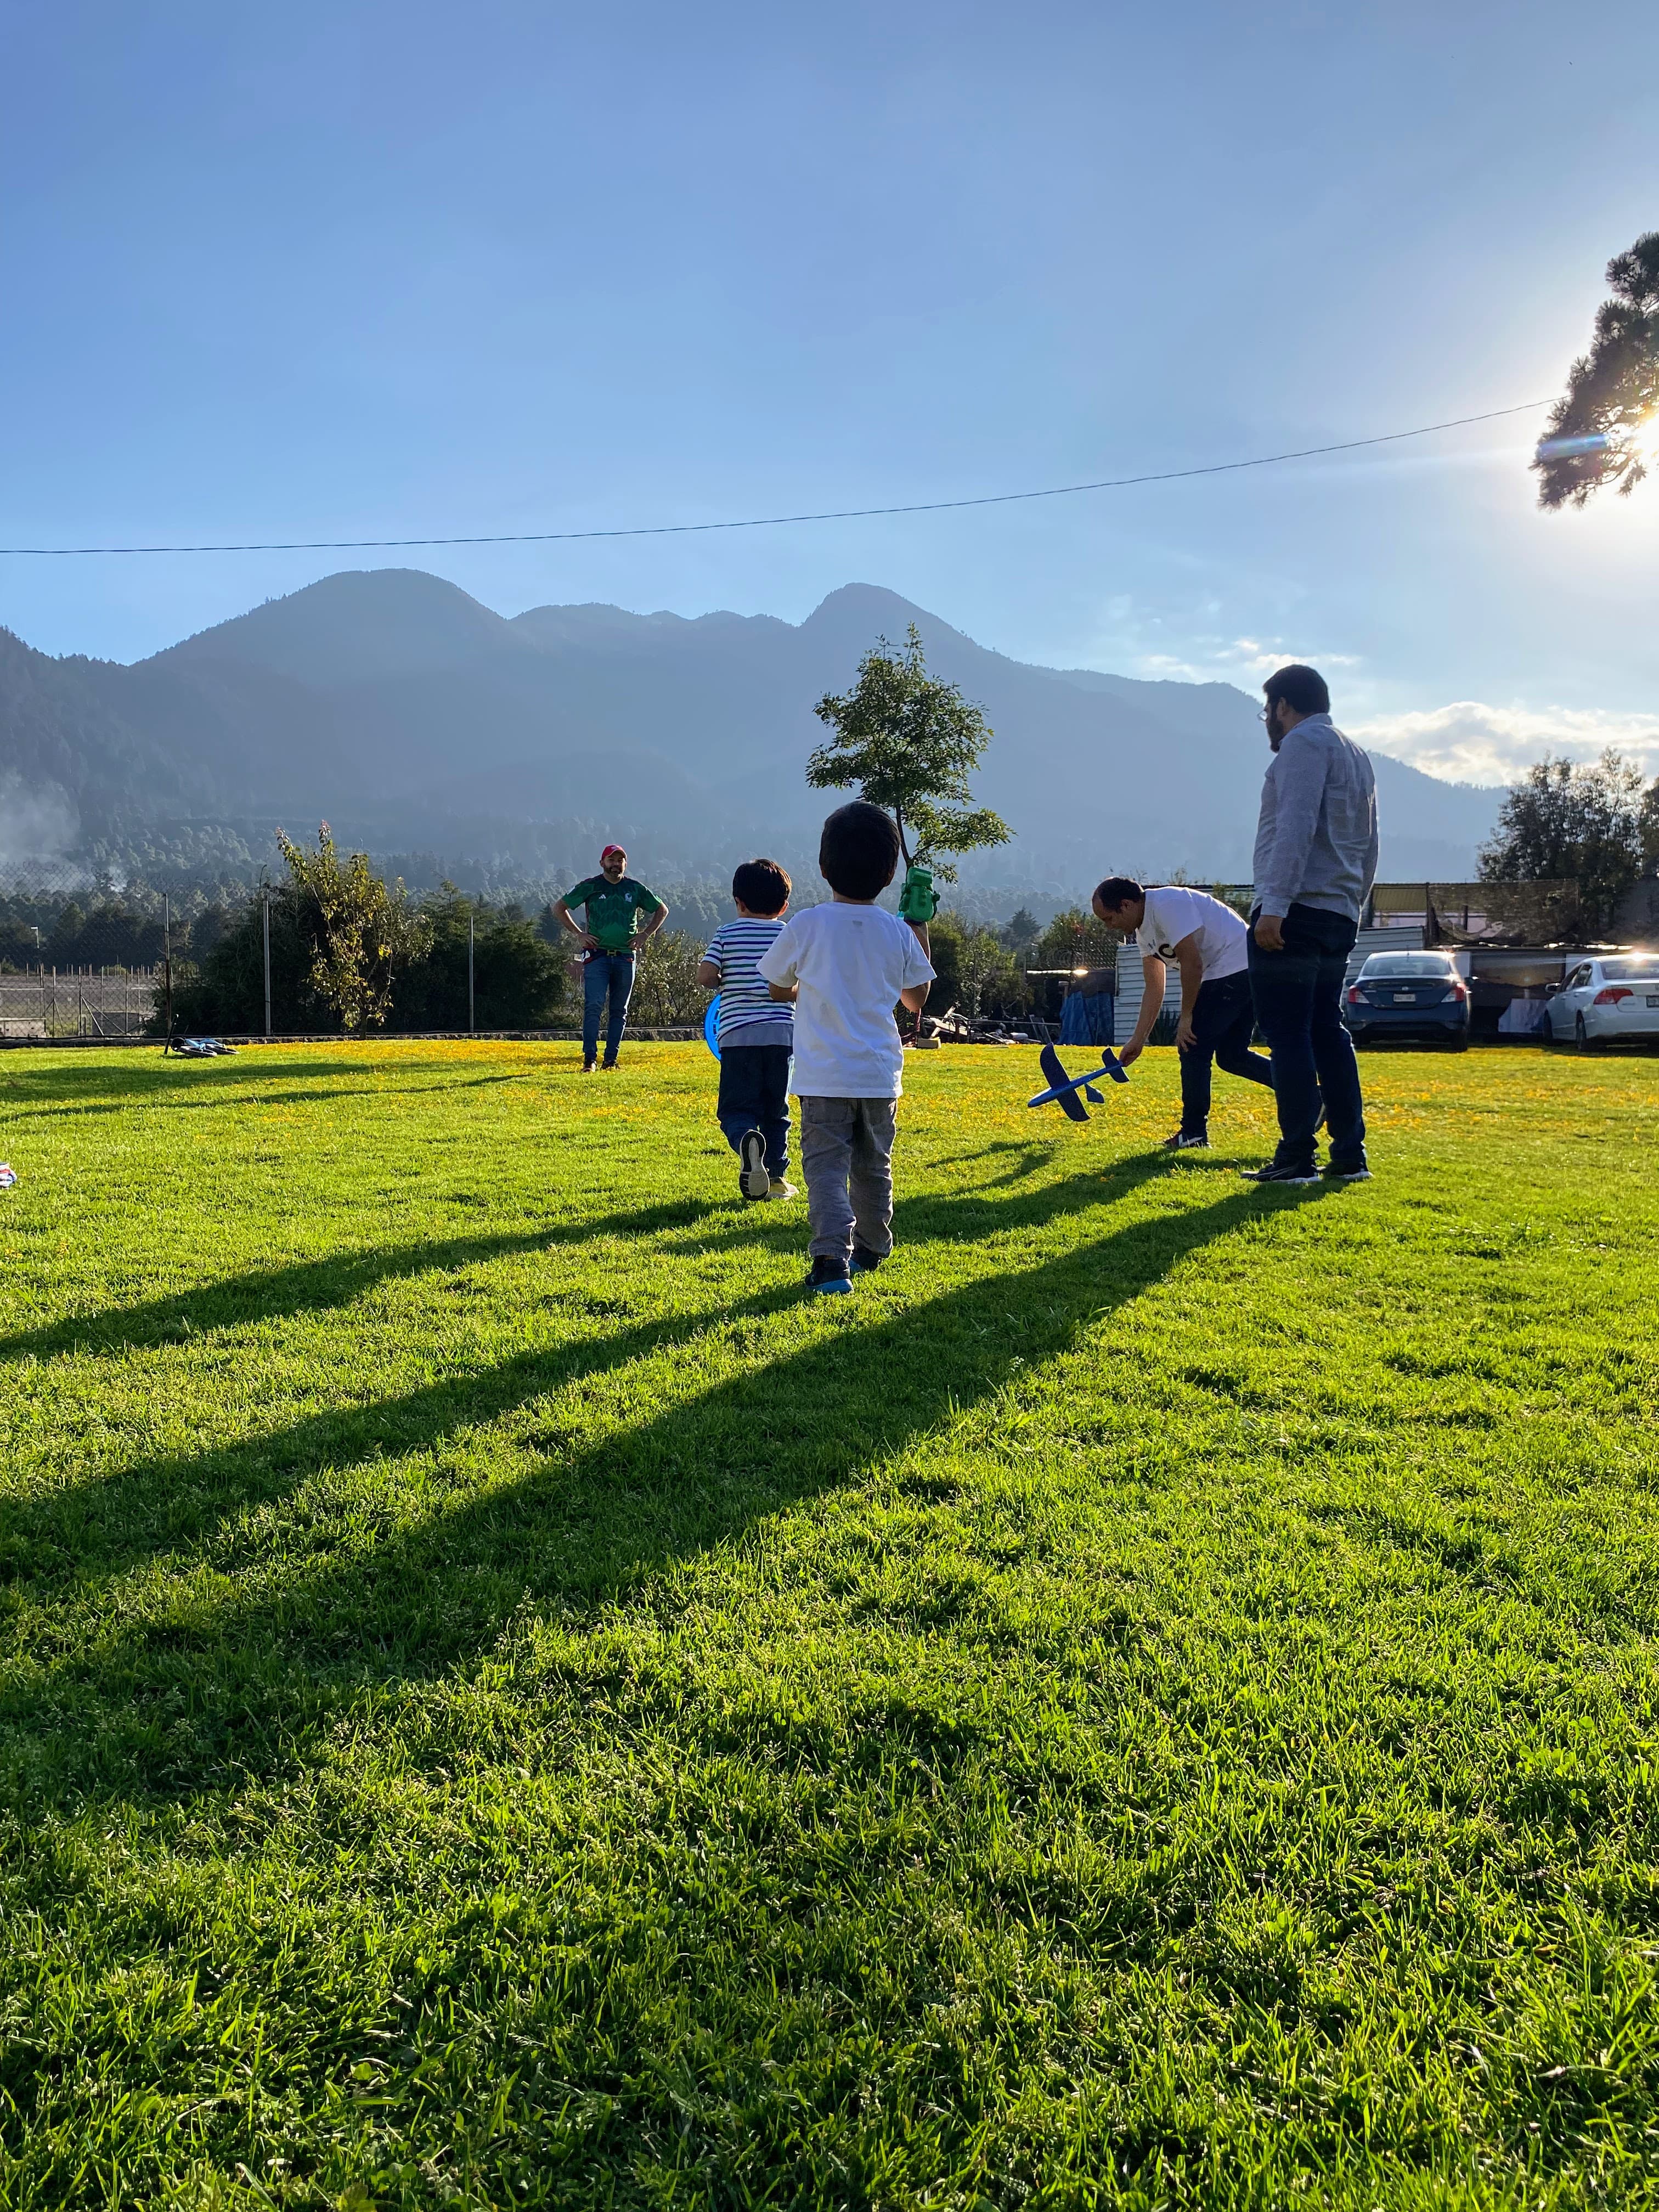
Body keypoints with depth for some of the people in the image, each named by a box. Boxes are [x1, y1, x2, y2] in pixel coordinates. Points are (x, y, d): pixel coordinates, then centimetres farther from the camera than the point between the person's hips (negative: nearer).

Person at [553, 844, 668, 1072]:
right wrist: (579, 933, 0)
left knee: (619, 1011, 5)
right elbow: (559, 907, 8)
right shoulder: (590, 886, 2)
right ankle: (590, 1059, -11)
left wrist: (645, 934, 8)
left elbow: (662, 910, 20)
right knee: (593, 1007, -12)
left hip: (626, 957, 3)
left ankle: (611, 1060, 11)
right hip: (598, 956, -3)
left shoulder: (635, 889, 8)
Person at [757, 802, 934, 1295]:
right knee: (873, 1167, 18)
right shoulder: (899, 934, -2)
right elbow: (916, 1000, 12)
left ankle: (832, 1258, -20)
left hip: (824, 1077, -3)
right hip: (880, 1074, 3)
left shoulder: (805, 927, -9)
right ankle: (870, 1250, 34)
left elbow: (779, 989, 4)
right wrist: (921, 936, 21)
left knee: (826, 1168, -3)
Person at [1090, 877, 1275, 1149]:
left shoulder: (1167, 904, -18)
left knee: (1192, 1045, -7)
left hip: (1238, 963, -10)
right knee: (1231, 1056, 14)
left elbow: (1192, 963, -22)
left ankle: (1194, 1132, 0)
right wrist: (1138, 1040, 13)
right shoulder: (1143, 929, 13)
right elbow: (1154, 989, 16)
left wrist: (1186, 1017, -14)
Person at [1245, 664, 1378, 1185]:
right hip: (1339, 916, 9)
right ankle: (1349, 1154, 11)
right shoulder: (1356, 755, 25)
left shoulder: (1304, 743, -5)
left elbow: (1296, 827, -18)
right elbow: (1368, 847, 25)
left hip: (1294, 913, -9)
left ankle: (1296, 1158, -9)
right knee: (1327, 1031, 11)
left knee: (1288, 1034, -8)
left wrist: (1275, 905, -23)